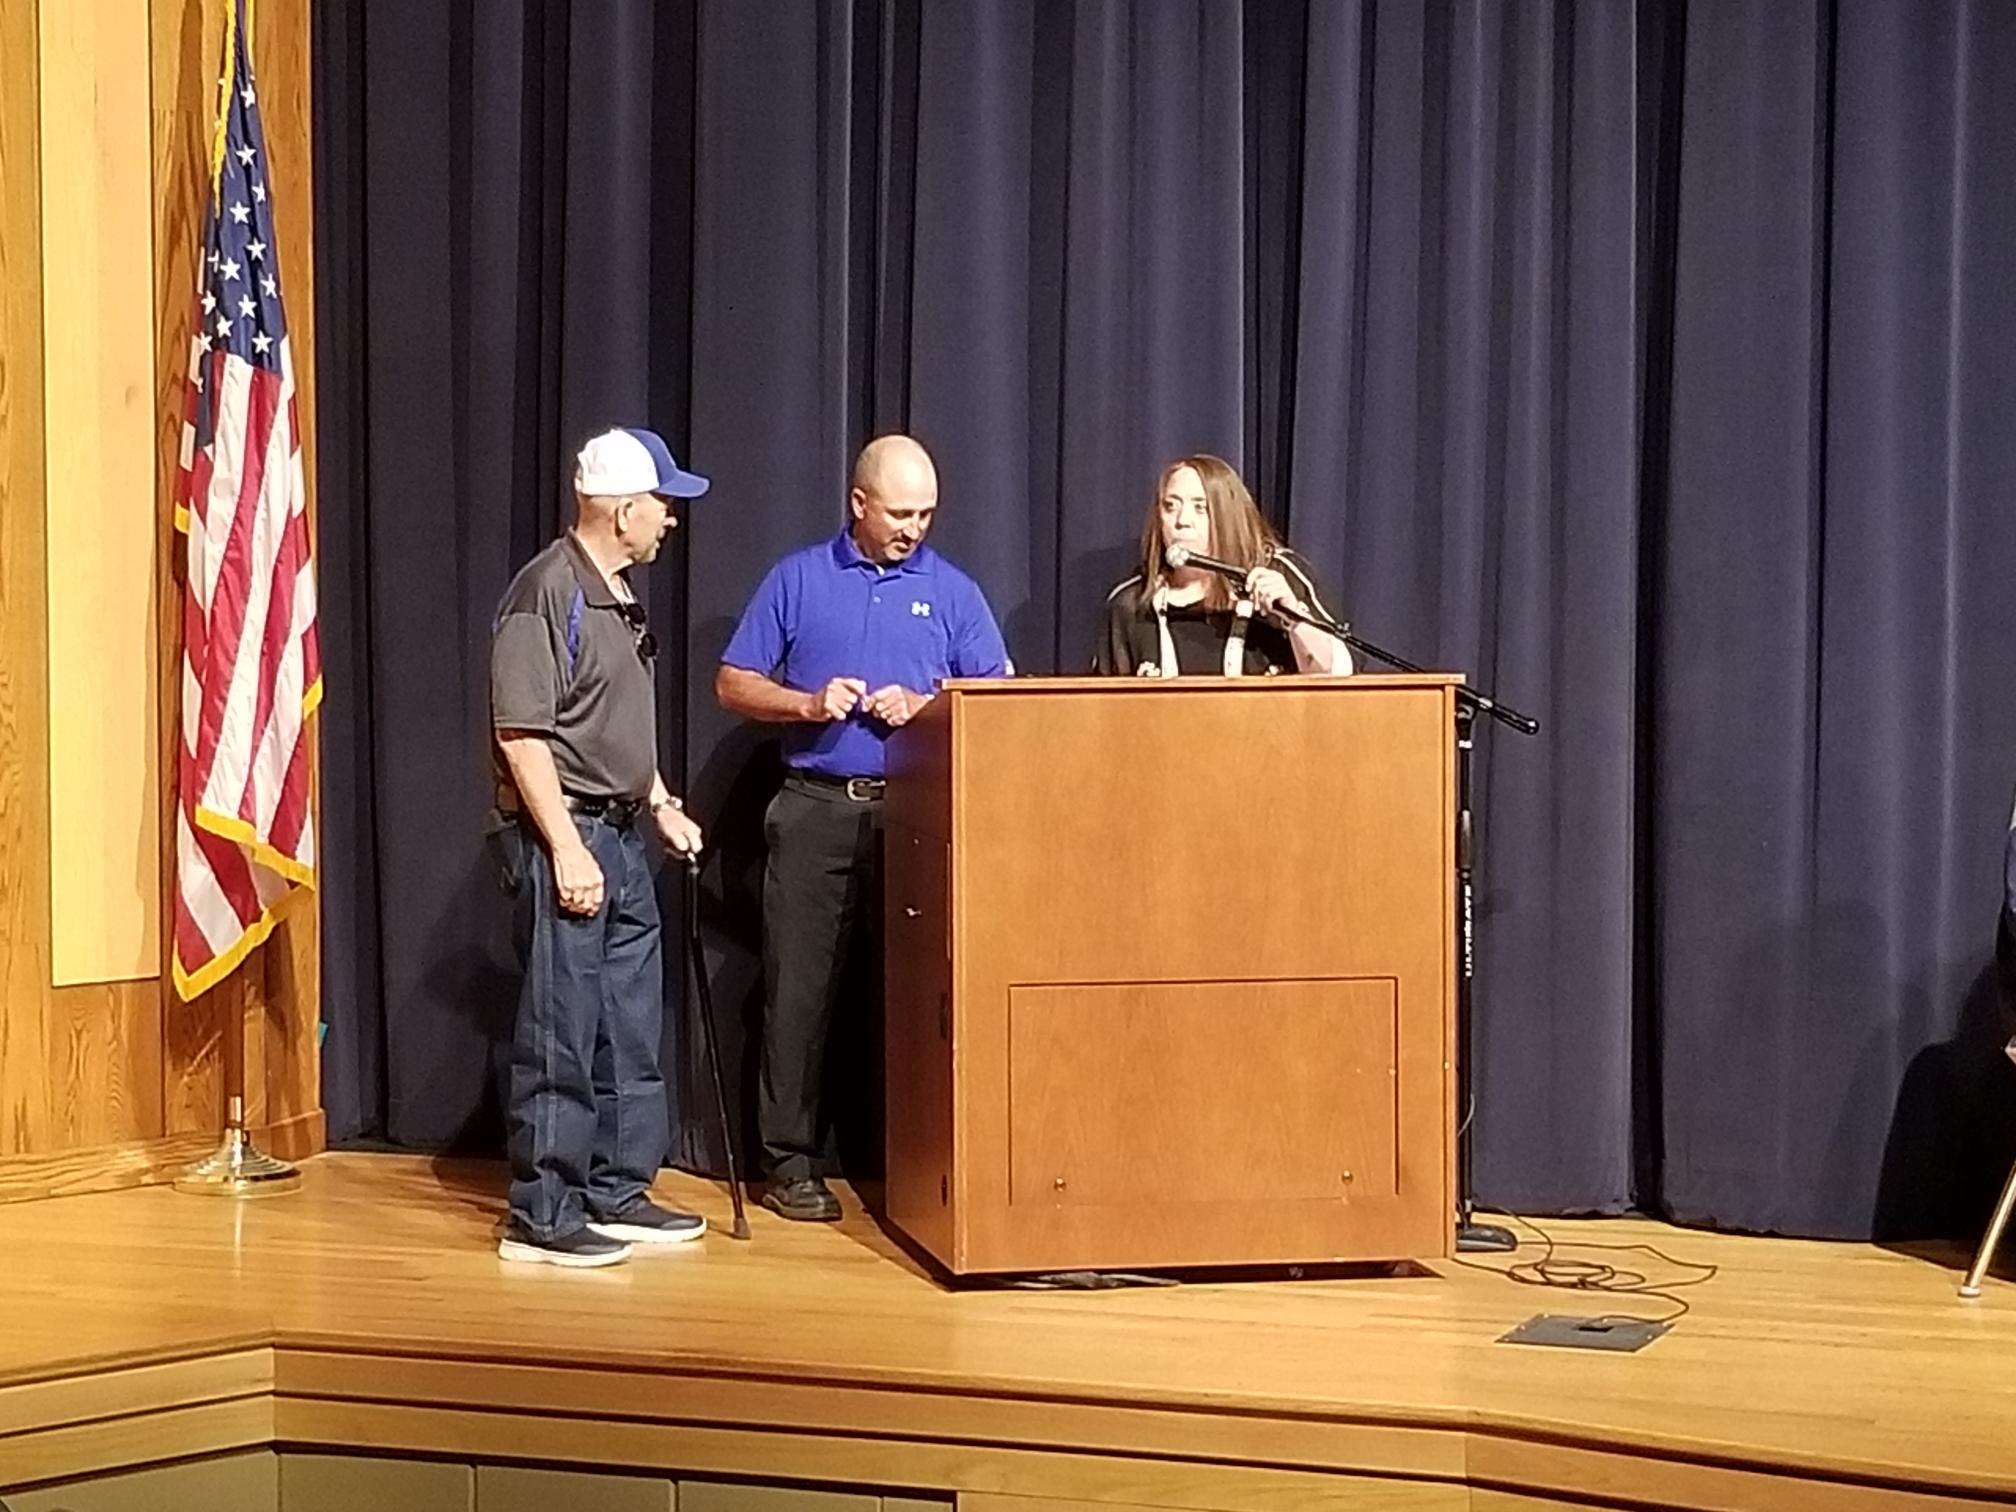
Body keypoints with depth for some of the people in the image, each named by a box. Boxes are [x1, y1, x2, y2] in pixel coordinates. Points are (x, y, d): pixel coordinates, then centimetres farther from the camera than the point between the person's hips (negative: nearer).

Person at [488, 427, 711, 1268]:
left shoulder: (617, 596, 15)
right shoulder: (547, 592, -15)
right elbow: (522, 734, -20)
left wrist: (661, 806, 21)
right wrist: (566, 850, -22)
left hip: (619, 834, 10)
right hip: (561, 836, -10)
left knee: (631, 1031, 14)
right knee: (560, 1034, -5)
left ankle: (617, 1194, 24)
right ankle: (540, 1216, 2)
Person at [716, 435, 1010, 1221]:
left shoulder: (952, 590, 10)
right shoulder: (798, 579, 8)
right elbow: (733, 684, 9)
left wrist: (920, 708, -11)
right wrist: (808, 703, -9)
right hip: (816, 810, 0)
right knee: (798, 990, -2)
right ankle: (790, 1161, 5)